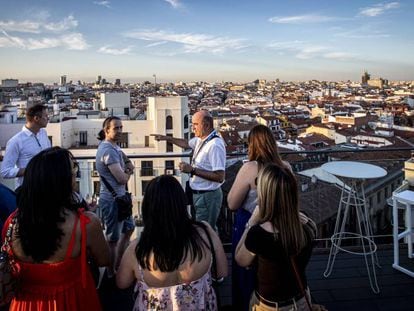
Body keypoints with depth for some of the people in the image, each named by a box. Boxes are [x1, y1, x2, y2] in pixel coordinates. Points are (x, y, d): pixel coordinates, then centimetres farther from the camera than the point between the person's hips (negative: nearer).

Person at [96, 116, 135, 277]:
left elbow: (128, 164, 12)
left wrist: (127, 167, -11)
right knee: (113, 238, 3)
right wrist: (128, 170, -3)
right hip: (112, 199, -11)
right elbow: (122, 178, -24)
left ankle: (118, 265, 36)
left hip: (119, 197, 11)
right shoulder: (108, 150, -22)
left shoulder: (114, 147, 11)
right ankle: (111, 274, 19)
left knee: (128, 228, 22)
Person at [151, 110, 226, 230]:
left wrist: (193, 170, -25)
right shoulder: (200, 139, 4)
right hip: (198, 194, 9)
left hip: (208, 196, -9)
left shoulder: (215, 145, -24)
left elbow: (219, 177, -28)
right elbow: (186, 143, 27)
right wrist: (166, 138, 21)